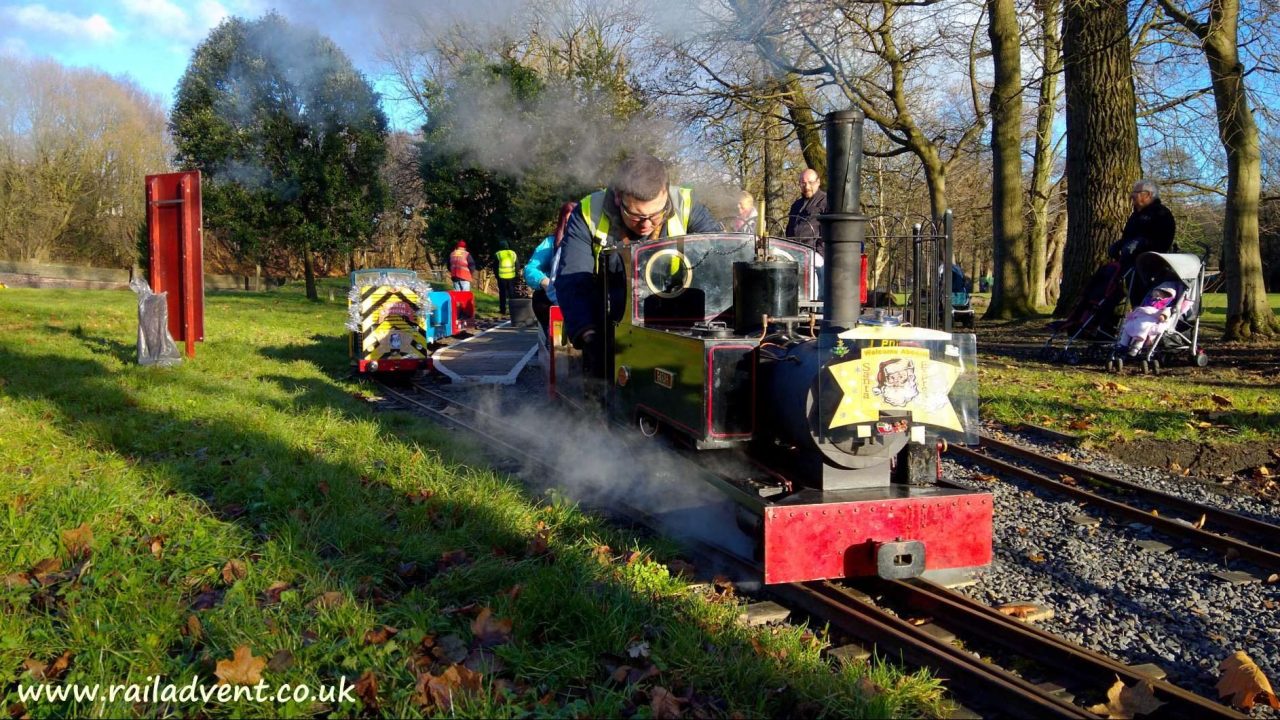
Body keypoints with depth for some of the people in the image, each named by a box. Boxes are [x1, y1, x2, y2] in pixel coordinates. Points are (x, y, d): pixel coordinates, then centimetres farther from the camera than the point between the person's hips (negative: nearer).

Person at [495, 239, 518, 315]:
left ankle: (503, 310, 4)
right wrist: (515, 273, 16)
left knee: (502, 294, 4)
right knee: (512, 293, 9)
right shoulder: (513, 253, 5)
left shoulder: (497, 254, -4)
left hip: (502, 277, -2)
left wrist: (497, 275, 11)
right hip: (512, 277, 2)